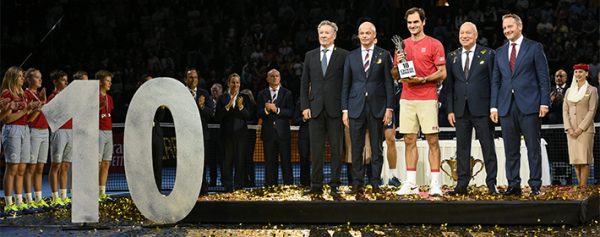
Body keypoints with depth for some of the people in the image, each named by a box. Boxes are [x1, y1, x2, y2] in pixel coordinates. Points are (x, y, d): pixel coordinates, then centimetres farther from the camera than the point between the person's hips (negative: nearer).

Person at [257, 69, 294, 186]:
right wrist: (266, 110, -17)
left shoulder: (287, 93, 6)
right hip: (268, 132, 2)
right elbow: (259, 113, 4)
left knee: (286, 161, -2)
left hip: (283, 132, -2)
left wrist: (276, 109, -16)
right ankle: (270, 186, 6)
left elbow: (290, 112, -4)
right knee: (270, 162, 4)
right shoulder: (262, 94, 12)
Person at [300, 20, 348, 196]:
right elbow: (304, 83, 12)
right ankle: (316, 185, 7)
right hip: (315, 108, 3)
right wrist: (305, 106, 2)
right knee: (316, 149, 3)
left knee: (336, 148, 1)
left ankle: (335, 185, 5)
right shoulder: (310, 56, 13)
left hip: (335, 108, -3)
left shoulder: (343, 55, 3)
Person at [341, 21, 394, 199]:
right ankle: (357, 184, 6)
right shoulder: (351, 56, 11)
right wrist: (344, 109, 3)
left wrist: (389, 108, -5)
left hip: (377, 108, -1)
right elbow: (346, 84, 9)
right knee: (356, 148, 0)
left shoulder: (384, 55, 5)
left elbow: (389, 83, 2)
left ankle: (375, 182, 9)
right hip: (356, 107, 1)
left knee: (377, 148, 3)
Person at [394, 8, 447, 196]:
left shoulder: (434, 44, 1)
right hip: (407, 99, 4)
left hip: (428, 99, -4)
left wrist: (423, 79, -16)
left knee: (433, 141, -4)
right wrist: (398, 64, -4)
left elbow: (442, 73, -2)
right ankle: (411, 184, 7)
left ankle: (435, 184, -3)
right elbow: (395, 76, 17)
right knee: (409, 140, 4)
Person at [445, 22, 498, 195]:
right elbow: (449, 86, 11)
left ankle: (491, 184, 5)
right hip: (461, 110, 3)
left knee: (488, 147, 1)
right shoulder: (452, 57, 12)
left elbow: (494, 82, 0)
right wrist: (450, 110, 4)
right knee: (462, 148, 5)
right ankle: (462, 184, 9)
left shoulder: (488, 54, 2)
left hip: (482, 109, -3)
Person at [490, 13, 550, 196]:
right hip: (507, 106, 4)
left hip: (529, 105, -4)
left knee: (533, 147, -2)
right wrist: (494, 106, 6)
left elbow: (543, 77, 0)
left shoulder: (534, 48, 4)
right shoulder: (500, 52, 16)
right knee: (511, 150, 4)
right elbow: (495, 81, 15)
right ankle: (513, 185, 8)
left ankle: (535, 185, 1)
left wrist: (544, 102, -8)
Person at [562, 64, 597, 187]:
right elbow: (565, 110, 9)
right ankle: (579, 185, 6)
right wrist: (569, 128, -5)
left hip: (585, 129, -4)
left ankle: (583, 186, -7)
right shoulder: (569, 91, 15)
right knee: (575, 159, 1)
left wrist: (581, 128, -13)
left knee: (584, 158, -8)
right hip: (571, 130, 4)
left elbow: (592, 111, -5)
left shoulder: (592, 90, 2)